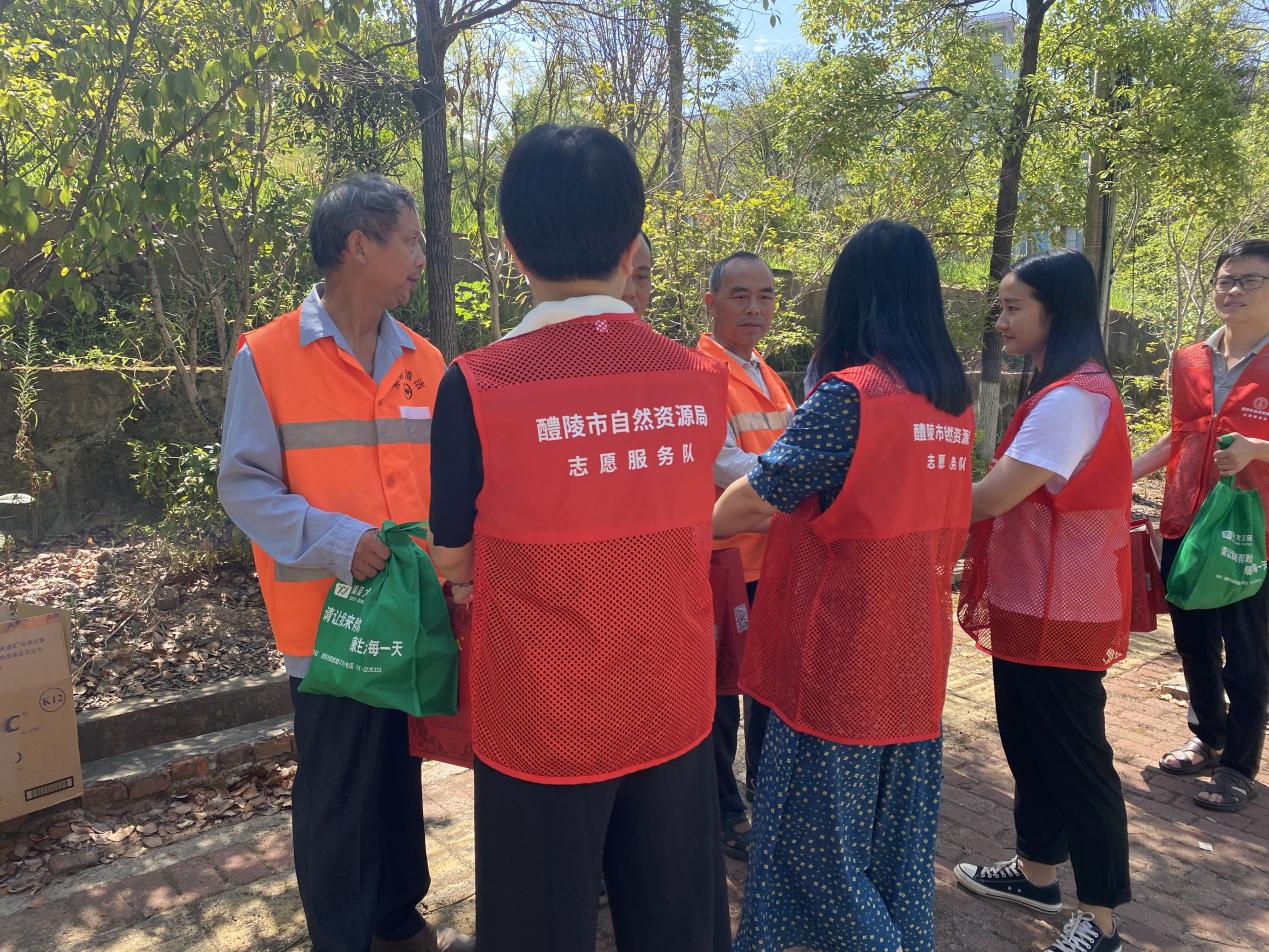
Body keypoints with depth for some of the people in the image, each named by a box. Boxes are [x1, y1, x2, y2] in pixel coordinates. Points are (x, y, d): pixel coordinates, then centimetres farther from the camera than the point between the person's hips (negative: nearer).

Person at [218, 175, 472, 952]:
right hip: (329, 615, -4)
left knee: (402, 777, 19)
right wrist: (334, 540, -23)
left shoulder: (425, 363, 6)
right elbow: (245, 485, -10)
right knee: (338, 794, 8)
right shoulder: (266, 356, -8)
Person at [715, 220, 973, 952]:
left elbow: (754, 501, -13)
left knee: (818, 835, 8)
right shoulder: (955, 403, 6)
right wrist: (794, 508, 20)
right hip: (915, 652, 8)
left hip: (842, 655, -7)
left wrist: (699, 526, 7)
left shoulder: (850, 395, -17)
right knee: (897, 835, 19)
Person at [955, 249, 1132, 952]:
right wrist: (970, 553, 10)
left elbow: (991, 497, -23)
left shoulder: (1072, 398, -21)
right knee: (1031, 743, 19)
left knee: (1074, 756, 2)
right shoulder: (1066, 391, 13)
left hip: (1057, 611, -10)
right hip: (1032, 602, 10)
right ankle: (1037, 871, 36)